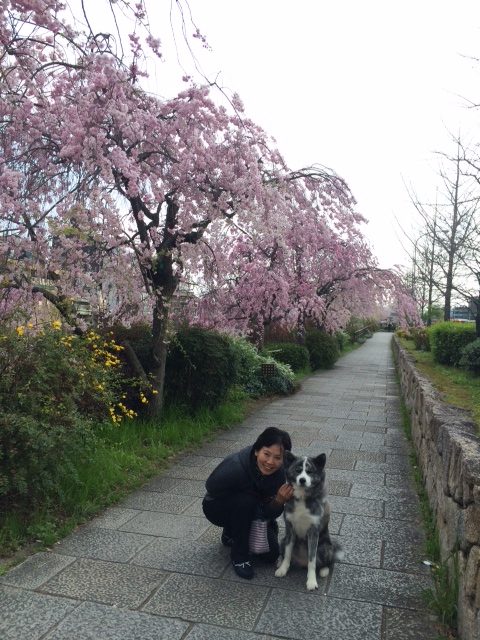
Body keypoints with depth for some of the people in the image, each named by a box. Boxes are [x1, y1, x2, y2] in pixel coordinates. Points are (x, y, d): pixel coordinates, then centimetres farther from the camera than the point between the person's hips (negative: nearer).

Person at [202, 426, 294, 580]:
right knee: (246, 500, -34)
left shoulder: (280, 472, -23)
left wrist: (279, 501, -42)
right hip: (217, 508, -5)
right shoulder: (235, 466, -38)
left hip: (247, 512, 5)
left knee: (271, 554, -4)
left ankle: (232, 534, 22)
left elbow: (268, 513, -18)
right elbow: (211, 487, -22)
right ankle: (239, 554, -11)